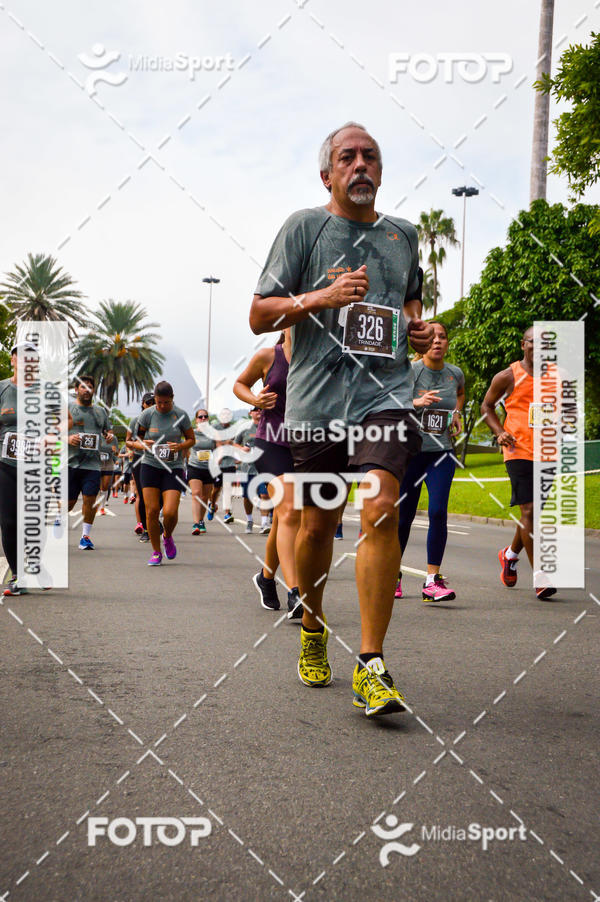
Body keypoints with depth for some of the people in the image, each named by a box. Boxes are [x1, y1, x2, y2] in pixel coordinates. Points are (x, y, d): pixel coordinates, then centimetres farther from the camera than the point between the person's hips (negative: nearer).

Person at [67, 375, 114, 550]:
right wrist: (67, 439, -15)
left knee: (90, 499, -6)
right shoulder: (67, 407, 5)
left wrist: (110, 435, 3)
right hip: (70, 462, -2)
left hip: (92, 463, 2)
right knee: (69, 502, 2)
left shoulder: (100, 411, 16)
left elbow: (108, 430, 27)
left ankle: (85, 536, 5)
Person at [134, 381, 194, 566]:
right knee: (151, 510, -4)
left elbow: (191, 439, 10)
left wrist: (180, 446, -11)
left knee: (170, 512, -13)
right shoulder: (147, 414, 0)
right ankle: (156, 552, 13)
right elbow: (136, 439, 7)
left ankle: (168, 537, 22)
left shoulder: (181, 415, -1)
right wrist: (142, 445, -16)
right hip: (150, 466, 1)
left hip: (173, 468, -1)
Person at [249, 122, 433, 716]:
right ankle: (313, 627, 34)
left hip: (385, 393, 1)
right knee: (317, 523, 7)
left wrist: (420, 330, 11)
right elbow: (259, 315, 2)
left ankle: (370, 666, -13)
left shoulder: (403, 233, 18)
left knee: (381, 510, -17)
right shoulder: (304, 227, 6)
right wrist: (321, 297, -13)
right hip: (316, 398, -1)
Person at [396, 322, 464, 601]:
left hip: (441, 452, 3)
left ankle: (432, 581, -8)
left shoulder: (455, 373, 5)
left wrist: (456, 414, 10)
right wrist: (416, 402, -29)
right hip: (410, 450, -2)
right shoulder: (409, 372, -8)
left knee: (438, 512, -12)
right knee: (403, 516, 4)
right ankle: (393, 574, 25)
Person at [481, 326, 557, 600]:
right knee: (529, 510, -12)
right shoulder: (508, 377, -1)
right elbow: (487, 406, 9)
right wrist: (500, 432, -7)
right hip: (519, 450, -4)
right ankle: (539, 576, -9)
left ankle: (511, 554, 39)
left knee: (533, 510, 13)